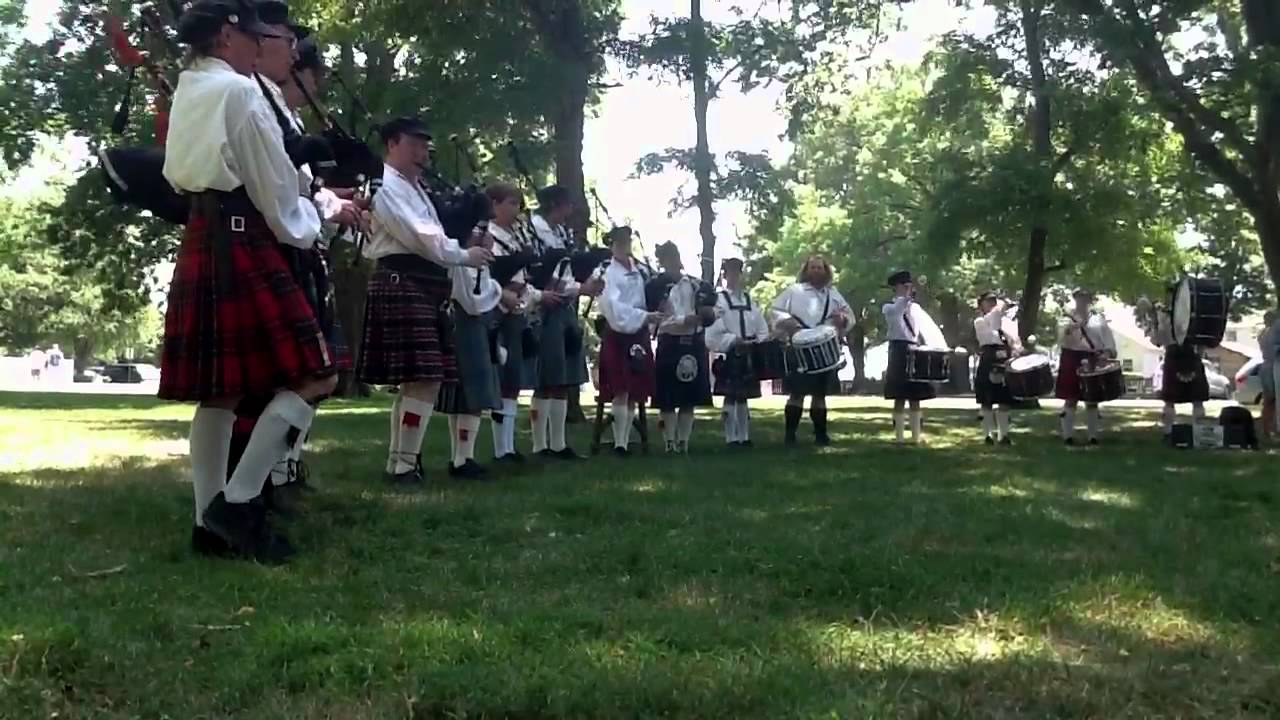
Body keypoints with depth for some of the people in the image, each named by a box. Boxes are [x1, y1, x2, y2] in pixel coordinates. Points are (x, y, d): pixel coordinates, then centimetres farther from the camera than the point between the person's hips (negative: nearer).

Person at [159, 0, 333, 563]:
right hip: (243, 246, -10)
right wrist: (303, 229, 8)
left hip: (200, 245, 10)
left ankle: (210, 521, 13)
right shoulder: (238, 91, -9)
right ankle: (237, 500, -11)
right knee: (313, 377, -8)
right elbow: (272, 183, -10)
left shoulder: (187, 93, 18)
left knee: (220, 389, 10)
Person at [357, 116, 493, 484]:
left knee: (415, 380, 11)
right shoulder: (385, 185, -7)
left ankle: (398, 460, 19)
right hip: (402, 285, -10)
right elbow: (419, 236, -15)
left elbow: (431, 236, 20)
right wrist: (463, 255, -7)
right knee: (424, 380, -14)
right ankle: (404, 464, -7)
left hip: (426, 286, 10)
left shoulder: (415, 188, 24)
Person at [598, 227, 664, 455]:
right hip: (619, 335, -6)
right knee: (621, 391, -11)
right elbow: (614, 307, -18)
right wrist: (645, 316, -24)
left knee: (634, 393, 8)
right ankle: (619, 443, -8)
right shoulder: (607, 273, -6)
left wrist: (653, 315, 1)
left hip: (639, 335, 6)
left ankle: (625, 441, 16)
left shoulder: (641, 271, 13)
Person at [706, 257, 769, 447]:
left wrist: (758, 342, -5)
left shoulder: (749, 299, 15)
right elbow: (714, 332, -12)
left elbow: (763, 328, 13)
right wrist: (734, 341, -19)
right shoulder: (719, 299, -4)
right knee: (731, 397, -6)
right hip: (729, 355, -5)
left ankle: (744, 436, 15)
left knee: (743, 396, 10)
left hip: (749, 355, 6)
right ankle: (731, 438, -1)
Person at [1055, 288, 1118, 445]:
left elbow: (1108, 339, 3)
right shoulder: (1068, 319, 5)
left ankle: (1093, 436, 12)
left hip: (1093, 361, 2)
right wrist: (1069, 330, -25)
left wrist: (1107, 352, -14)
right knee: (1071, 399, -3)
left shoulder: (1098, 318, 10)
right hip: (1072, 360, -2)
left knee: (1092, 401, 6)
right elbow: (1062, 340, -6)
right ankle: (1068, 435, 2)